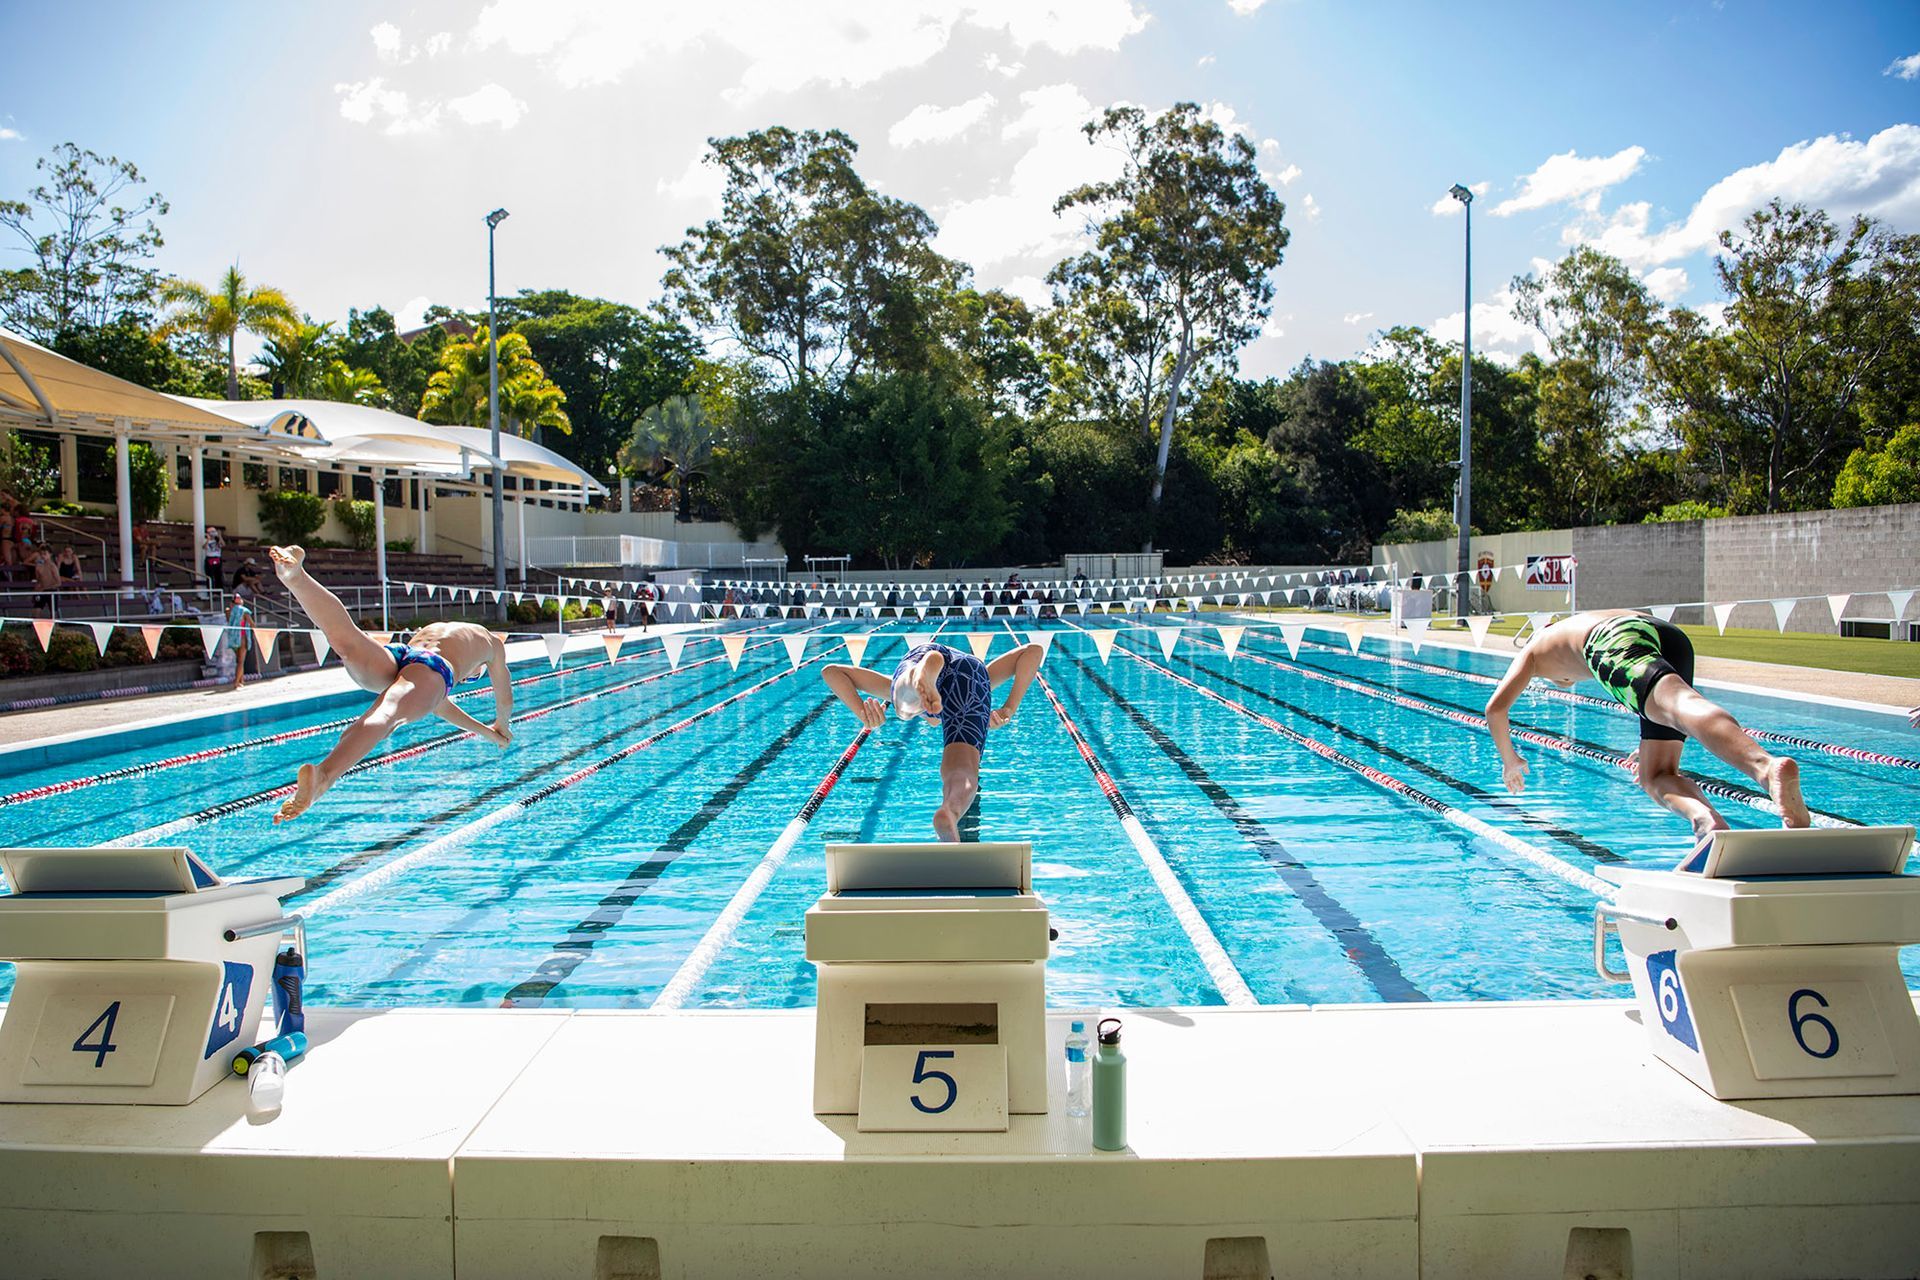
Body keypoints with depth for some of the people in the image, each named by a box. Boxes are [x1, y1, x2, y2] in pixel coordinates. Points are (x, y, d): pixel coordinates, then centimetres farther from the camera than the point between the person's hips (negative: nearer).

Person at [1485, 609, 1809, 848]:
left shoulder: (1535, 649, 37)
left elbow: (1495, 707, 32)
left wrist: (1510, 759, 47)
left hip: (1620, 643, -5)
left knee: (1683, 705, -32)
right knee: (1655, 775, 4)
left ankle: (1768, 766, -61)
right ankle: (1707, 818, -28)